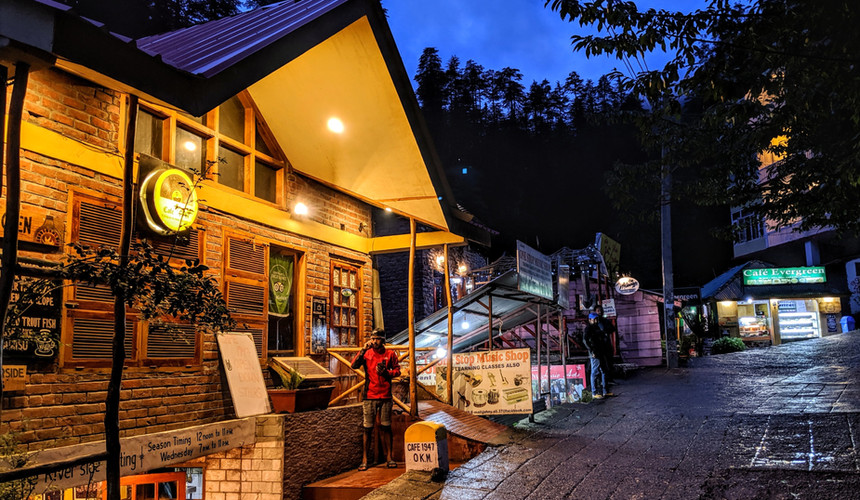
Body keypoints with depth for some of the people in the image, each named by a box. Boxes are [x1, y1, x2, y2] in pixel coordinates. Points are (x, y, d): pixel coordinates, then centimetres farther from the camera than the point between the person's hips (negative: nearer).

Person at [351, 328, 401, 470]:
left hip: (385, 396, 1)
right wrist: (363, 349, -18)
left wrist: (386, 372, -11)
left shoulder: (390, 354, 5)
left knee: (385, 427, 8)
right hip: (370, 396, -1)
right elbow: (354, 366, -11)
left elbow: (397, 370, 8)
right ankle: (365, 459, 6)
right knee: (368, 428, 1)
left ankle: (388, 458, 15)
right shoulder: (367, 353, 2)